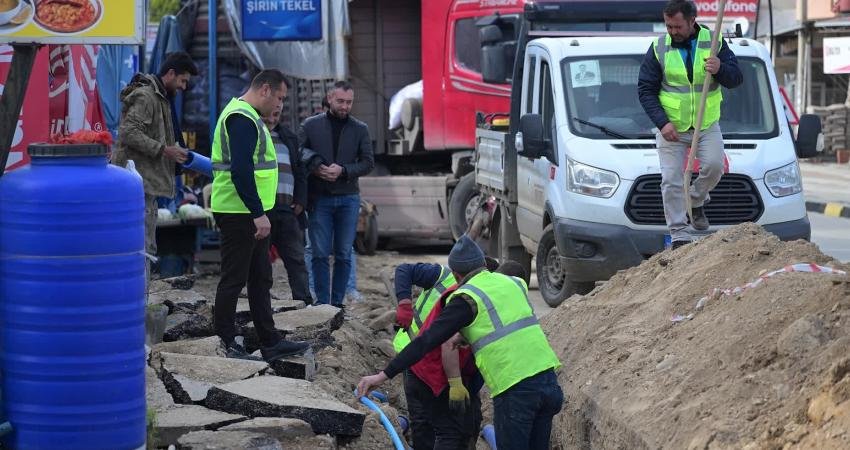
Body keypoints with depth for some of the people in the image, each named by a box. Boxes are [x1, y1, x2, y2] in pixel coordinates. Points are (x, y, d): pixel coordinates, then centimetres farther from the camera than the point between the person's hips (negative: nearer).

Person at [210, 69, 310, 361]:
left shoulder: (249, 117, 17)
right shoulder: (242, 119, -17)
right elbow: (240, 171, -26)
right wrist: (258, 214, -25)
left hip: (251, 214, 11)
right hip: (239, 213, -11)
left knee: (260, 279, 14)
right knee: (234, 280, -4)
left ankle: (270, 343, 19)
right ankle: (224, 346, 3)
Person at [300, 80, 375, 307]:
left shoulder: (360, 129, 6)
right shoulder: (311, 125, 4)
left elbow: (368, 163, 4)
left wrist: (343, 171, -12)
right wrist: (315, 167, -14)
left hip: (348, 199, 1)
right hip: (319, 199, -1)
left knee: (344, 254, 3)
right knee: (320, 254, -3)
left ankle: (337, 303, 9)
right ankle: (322, 303, 2)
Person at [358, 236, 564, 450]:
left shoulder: (466, 298, -3)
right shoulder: (513, 283, 16)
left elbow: (427, 341, -7)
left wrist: (383, 375, -5)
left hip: (515, 387, -6)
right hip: (547, 378, 6)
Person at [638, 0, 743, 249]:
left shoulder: (713, 42, 0)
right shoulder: (658, 48, -3)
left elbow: (736, 79, 0)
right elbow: (645, 90, -2)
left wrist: (720, 69, -23)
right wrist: (662, 123, -13)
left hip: (707, 124, 1)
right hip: (670, 127, -1)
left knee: (714, 165, -18)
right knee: (672, 180, -6)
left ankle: (696, 201, 13)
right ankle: (679, 235, 0)